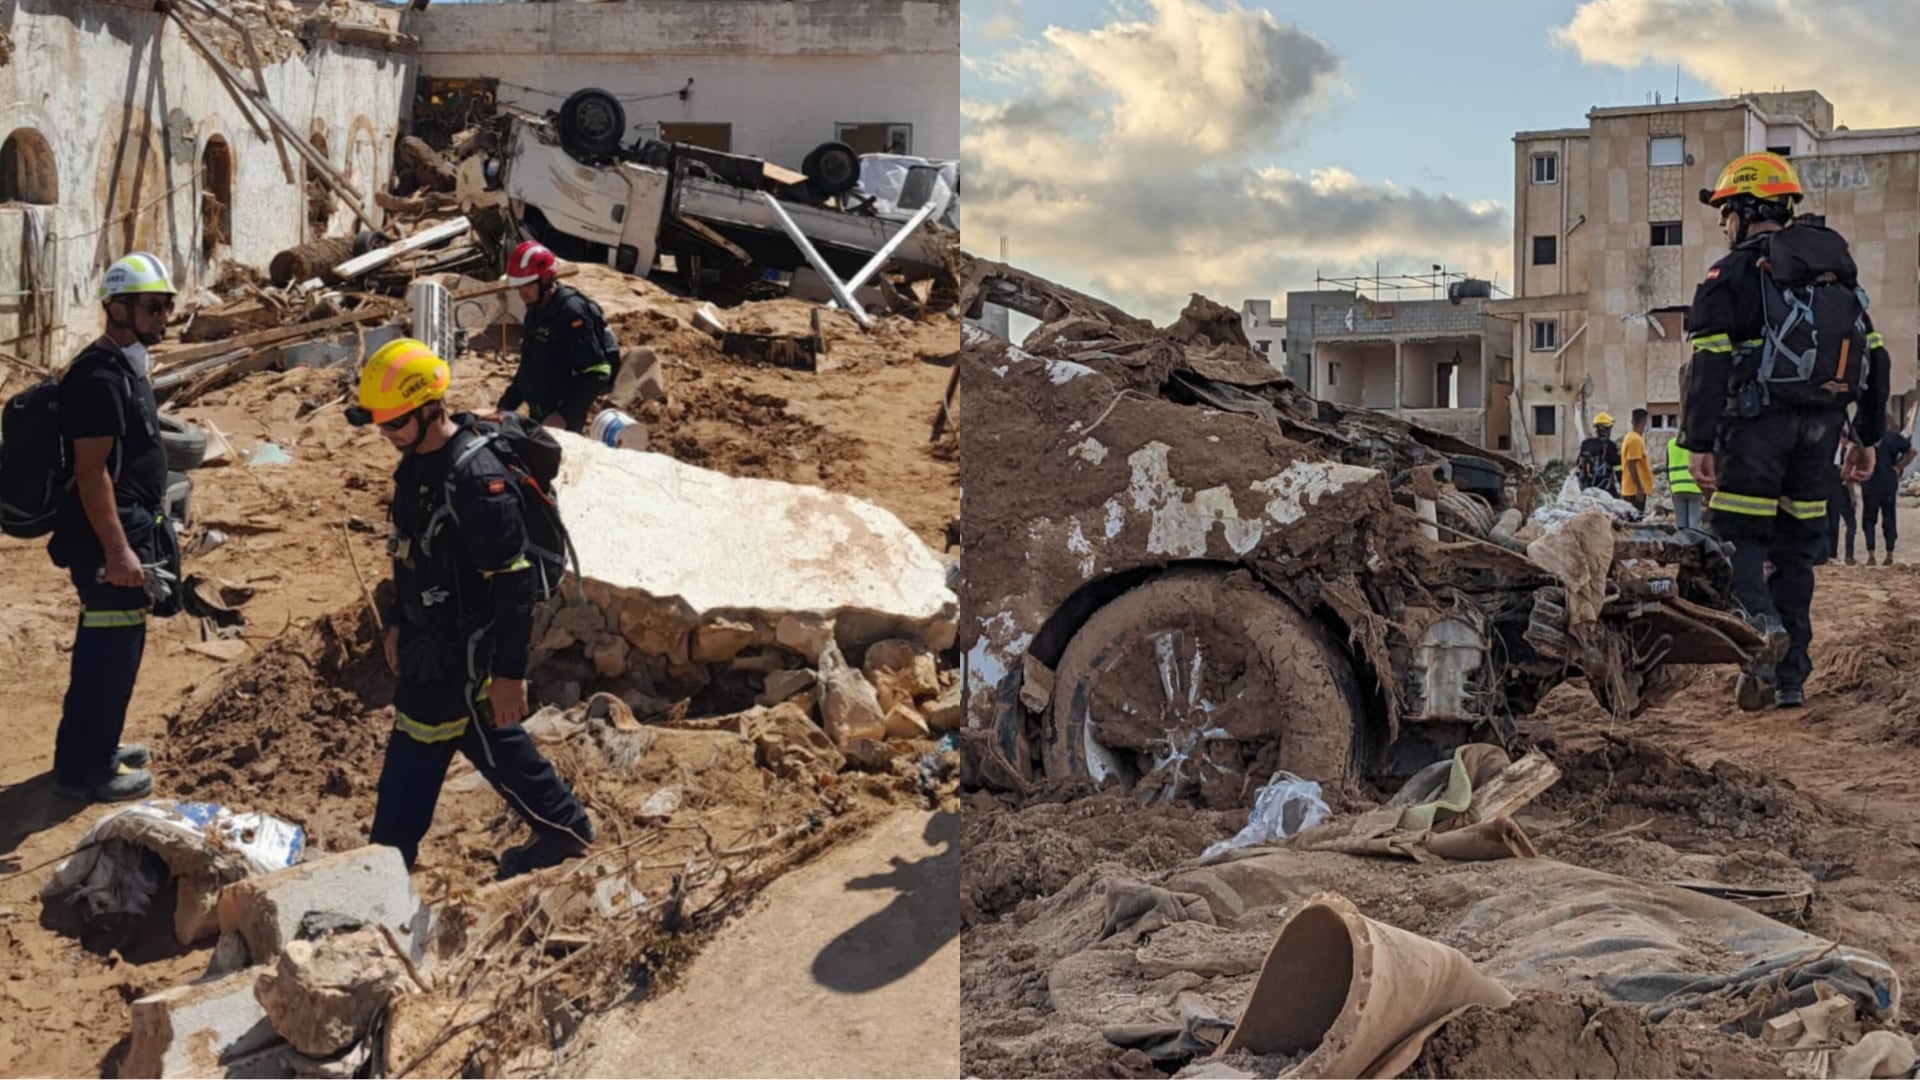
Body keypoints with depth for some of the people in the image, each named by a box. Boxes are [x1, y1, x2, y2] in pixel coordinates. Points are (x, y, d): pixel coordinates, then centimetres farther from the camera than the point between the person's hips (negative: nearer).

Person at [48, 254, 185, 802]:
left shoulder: (126, 365, 11)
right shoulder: (99, 377, -20)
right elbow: (91, 471, -23)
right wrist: (117, 550, -24)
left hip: (133, 530, 10)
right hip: (110, 537, -10)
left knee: (113, 650, 19)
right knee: (109, 655, -2)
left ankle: (96, 748, 32)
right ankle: (84, 770, 8)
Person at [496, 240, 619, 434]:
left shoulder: (572, 313, -18)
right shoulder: (535, 313, 12)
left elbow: (596, 373, -23)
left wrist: (565, 417, -25)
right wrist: (506, 405, 15)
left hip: (564, 425, -9)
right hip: (538, 418, 9)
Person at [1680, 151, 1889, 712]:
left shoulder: (1731, 275, -2)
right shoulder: (1838, 271, 17)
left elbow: (1709, 365, -12)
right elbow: (1873, 354, 16)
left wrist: (1700, 443, -14)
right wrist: (1868, 436, 20)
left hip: (1759, 421, -5)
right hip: (1822, 426, 6)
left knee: (1738, 536, 1)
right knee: (1796, 547, 10)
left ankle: (1760, 623, -28)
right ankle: (1790, 676, 10)